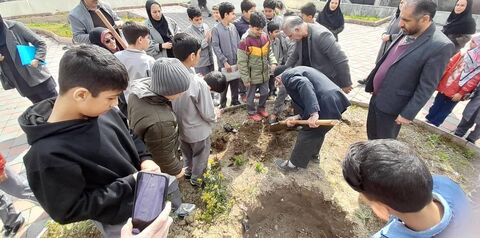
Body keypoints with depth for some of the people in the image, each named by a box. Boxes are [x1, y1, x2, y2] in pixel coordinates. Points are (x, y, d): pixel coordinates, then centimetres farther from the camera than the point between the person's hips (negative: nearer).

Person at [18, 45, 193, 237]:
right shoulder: (48, 154, -35)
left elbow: (128, 134, 1)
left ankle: (177, 208, 63)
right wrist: (131, 182, -28)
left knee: (171, 183, 30)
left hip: (143, 179, 6)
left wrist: (145, 159, -14)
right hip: (122, 218, -6)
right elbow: (68, 211, -27)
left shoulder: (102, 110, -17)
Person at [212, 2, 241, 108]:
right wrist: (225, 62, -17)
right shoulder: (216, 29, -10)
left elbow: (238, 44, 7)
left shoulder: (233, 27, 4)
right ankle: (223, 105, 25)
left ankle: (235, 101, 34)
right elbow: (216, 48, -13)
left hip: (236, 62, 5)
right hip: (224, 64, -4)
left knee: (235, 83, 15)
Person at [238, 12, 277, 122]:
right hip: (253, 75, -5)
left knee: (265, 93, 19)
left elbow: (269, 52, 11)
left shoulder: (265, 36, -4)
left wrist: (273, 62, -8)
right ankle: (251, 112, 33)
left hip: (264, 73, 5)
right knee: (251, 95, 12)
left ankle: (261, 108, 43)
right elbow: (242, 62, -17)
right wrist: (246, 78, -14)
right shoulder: (245, 40, -20)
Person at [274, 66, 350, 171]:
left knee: (306, 134, 7)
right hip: (337, 101, 9)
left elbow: (304, 84, -25)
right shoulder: (298, 71, 28)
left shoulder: (287, 75, -1)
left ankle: (294, 164, 25)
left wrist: (313, 113, -29)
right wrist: (297, 117, 14)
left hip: (327, 106, -9)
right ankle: (314, 155, 50)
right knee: (317, 131, 29)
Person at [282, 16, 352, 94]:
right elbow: (294, 57, 11)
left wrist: (345, 84, -20)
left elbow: (341, 60, -27)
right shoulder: (300, 37, -5)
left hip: (329, 80, -7)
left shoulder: (321, 35, -29)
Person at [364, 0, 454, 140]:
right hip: (376, 97, 7)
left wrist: (408, 114, -15)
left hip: (391, 106, -7)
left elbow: (427, 87, -18)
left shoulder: (440, 46, -21)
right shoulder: (406, 33, 1)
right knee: (372, 135, 23)